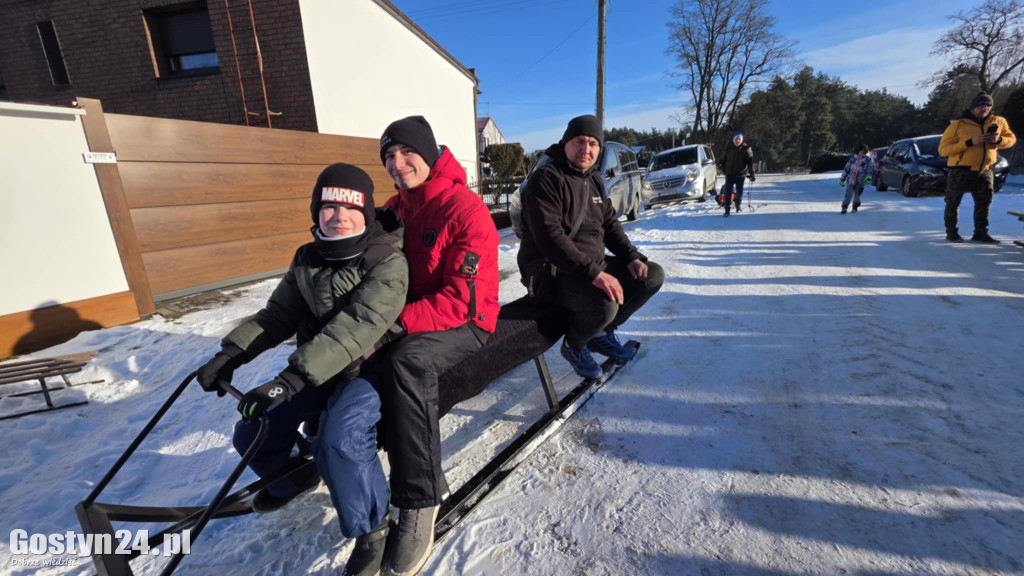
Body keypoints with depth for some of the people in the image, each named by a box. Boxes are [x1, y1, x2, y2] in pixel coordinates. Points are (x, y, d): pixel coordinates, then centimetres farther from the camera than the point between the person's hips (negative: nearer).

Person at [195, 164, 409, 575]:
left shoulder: (389, 263, -19)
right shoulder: (307, 259, 4)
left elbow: (358, 326, -30)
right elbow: (279, 314, 8)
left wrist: (292, 378, -37)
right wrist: (232, 353, -6)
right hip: (318, 369, 7)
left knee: (339, 439, -32)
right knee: (252, 433, 5)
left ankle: (371, 527, -3)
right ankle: (291, 478, 40)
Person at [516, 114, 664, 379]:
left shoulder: (594, 181, 14)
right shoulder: (546, 179, -15)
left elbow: (610, 224, 18)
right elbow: (550, 238, -26)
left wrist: (632, 256, 1)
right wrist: (594, 272, -32)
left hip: (592, 265, 9)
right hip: (550, 271, -9)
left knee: (653, 275, 5)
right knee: (605, 303, -34)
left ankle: (602, 332, 17)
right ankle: (574, 345, 1)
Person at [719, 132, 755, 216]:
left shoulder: (746, 149, 0)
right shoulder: (728, 148, 5)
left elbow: (750, 161, -3)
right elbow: (723, 159, 20)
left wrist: (751, 173, -9)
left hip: (740, 174, 0)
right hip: (729, 174, 1)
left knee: (739, 192, 8)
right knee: (728, 192, -8)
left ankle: (738, 204, 35)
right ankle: (727, 210, -6)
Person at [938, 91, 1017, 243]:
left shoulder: (998, 122, 5)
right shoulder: (958, 124, -11)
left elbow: (1011, 138, 14)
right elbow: (943, 149, -15)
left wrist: (999, 140, -9)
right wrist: (970, 142, -24)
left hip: (984, 171, 5)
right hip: (961, 171, -5)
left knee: (984, 203, 10)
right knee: (953, 203, 1)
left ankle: (980, 233, 20)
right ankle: (951, 232, 14)